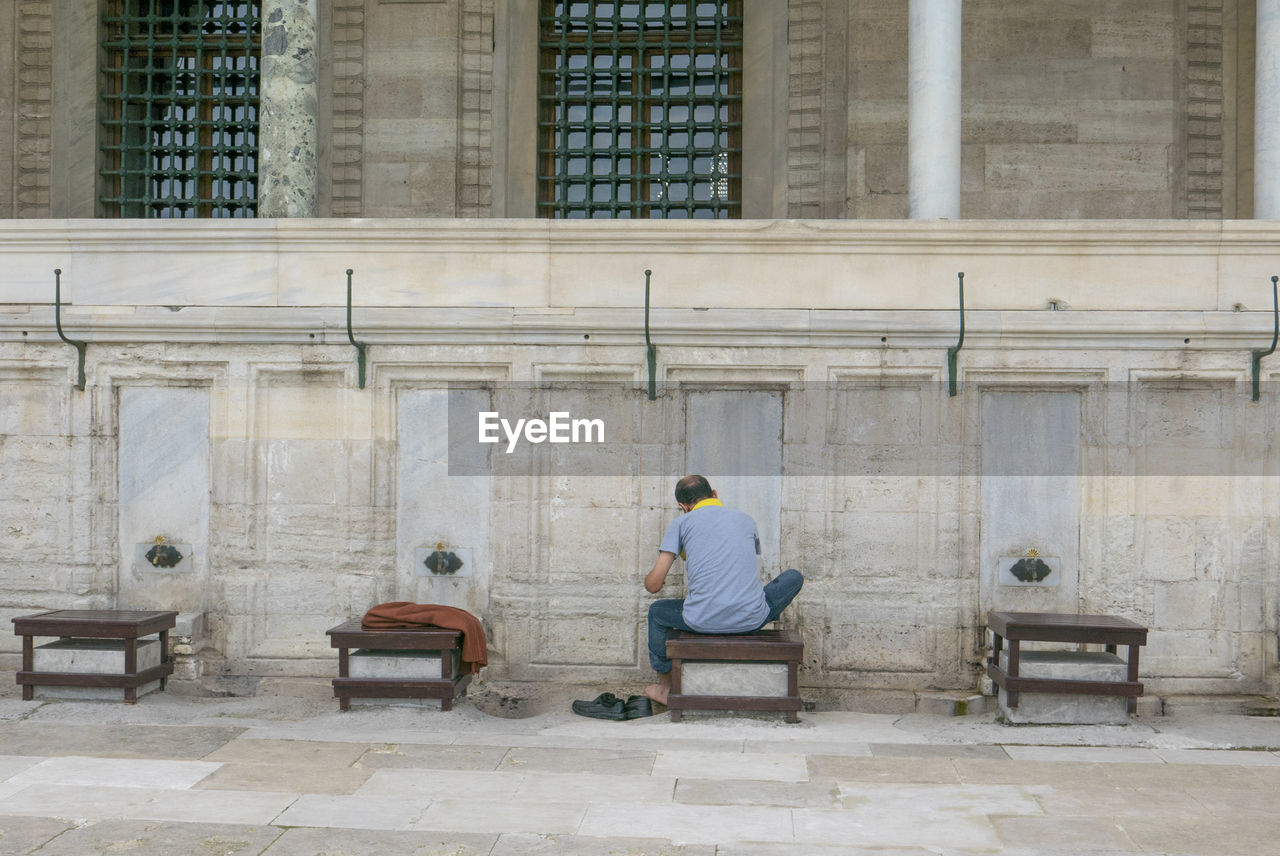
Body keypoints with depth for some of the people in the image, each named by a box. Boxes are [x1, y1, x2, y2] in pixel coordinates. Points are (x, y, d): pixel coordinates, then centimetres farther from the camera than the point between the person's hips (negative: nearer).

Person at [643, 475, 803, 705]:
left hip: (702, 621, -2)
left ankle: (666, 687, 44)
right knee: (794, 577, 29)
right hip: (752, 619, 2)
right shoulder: (745, 519, 17)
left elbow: (653, 585, 2)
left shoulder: (681, 523, 8)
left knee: (657, 611, 32)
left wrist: (648, 580, 28)